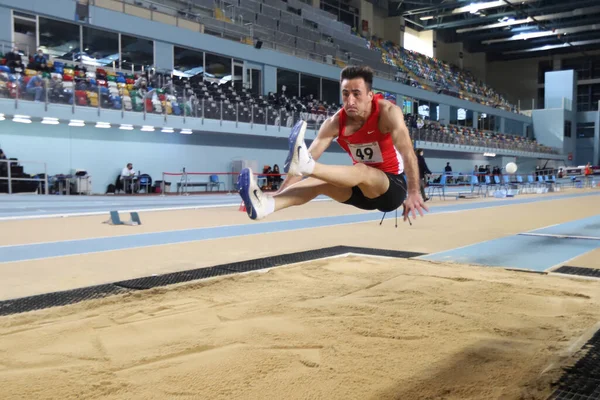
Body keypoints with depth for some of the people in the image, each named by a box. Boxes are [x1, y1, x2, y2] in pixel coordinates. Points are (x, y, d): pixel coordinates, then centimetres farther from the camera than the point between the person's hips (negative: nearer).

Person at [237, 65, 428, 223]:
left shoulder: (387, 112, -20)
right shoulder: (335, 122, -11)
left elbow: (407, 152, -30)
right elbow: (311, 156, -17)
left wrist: (413, 193, -39)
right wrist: (281, 192, -25)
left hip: (393, 187, -3)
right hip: (362, 188, 4)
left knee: (361, 171, -36)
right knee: (320, 180, -23)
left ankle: (306, 166, -57)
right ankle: (267, 204, -46)